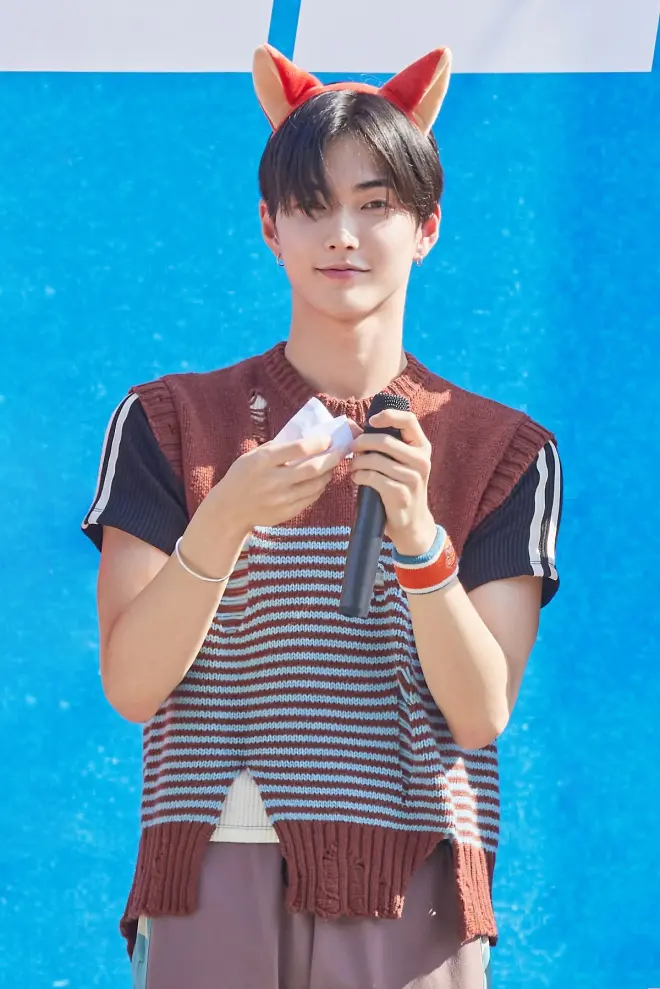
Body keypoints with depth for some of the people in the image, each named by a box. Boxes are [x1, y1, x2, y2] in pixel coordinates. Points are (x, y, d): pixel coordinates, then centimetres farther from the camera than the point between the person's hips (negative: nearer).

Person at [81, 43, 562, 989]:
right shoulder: (171, 422, 5)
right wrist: (226, 521, -19)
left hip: (410, 893, 0)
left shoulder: (502, 450, 6)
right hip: (216, 884, 0)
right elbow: (130, 686, -5)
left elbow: (483, 712, -4)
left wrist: (418, 536, -18)